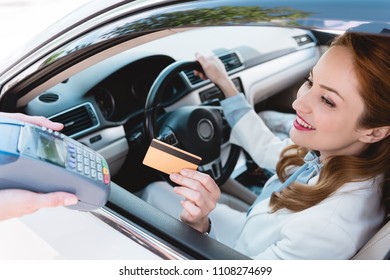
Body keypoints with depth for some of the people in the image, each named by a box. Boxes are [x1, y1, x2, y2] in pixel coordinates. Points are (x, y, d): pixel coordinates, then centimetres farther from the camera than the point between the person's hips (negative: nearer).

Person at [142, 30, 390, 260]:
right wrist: (225, 85, 2)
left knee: (154, 192, 6)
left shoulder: (331, 228, -41)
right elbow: (267, 150, 1)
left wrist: (200, 225, -45)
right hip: (247, 230, 6)